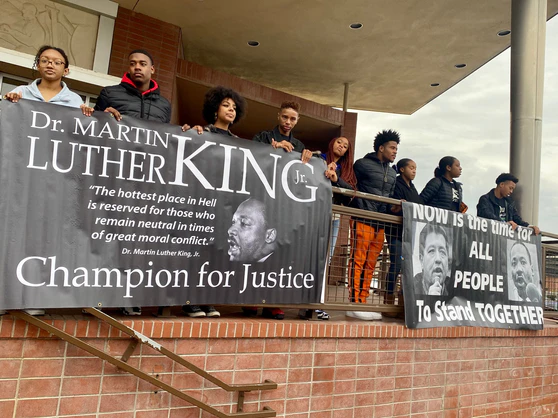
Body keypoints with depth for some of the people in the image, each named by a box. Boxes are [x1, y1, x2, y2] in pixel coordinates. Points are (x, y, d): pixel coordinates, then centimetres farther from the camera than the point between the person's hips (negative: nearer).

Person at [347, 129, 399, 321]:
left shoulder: (392, 173, 22)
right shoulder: (363, 164, 1)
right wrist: (360, 206, -9)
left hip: (380, 223, 7)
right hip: (363, 220, -7)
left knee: (370, 265, 7)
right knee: (358, 261, -6)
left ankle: (362, 302, 12)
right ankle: (354, 303, -2)